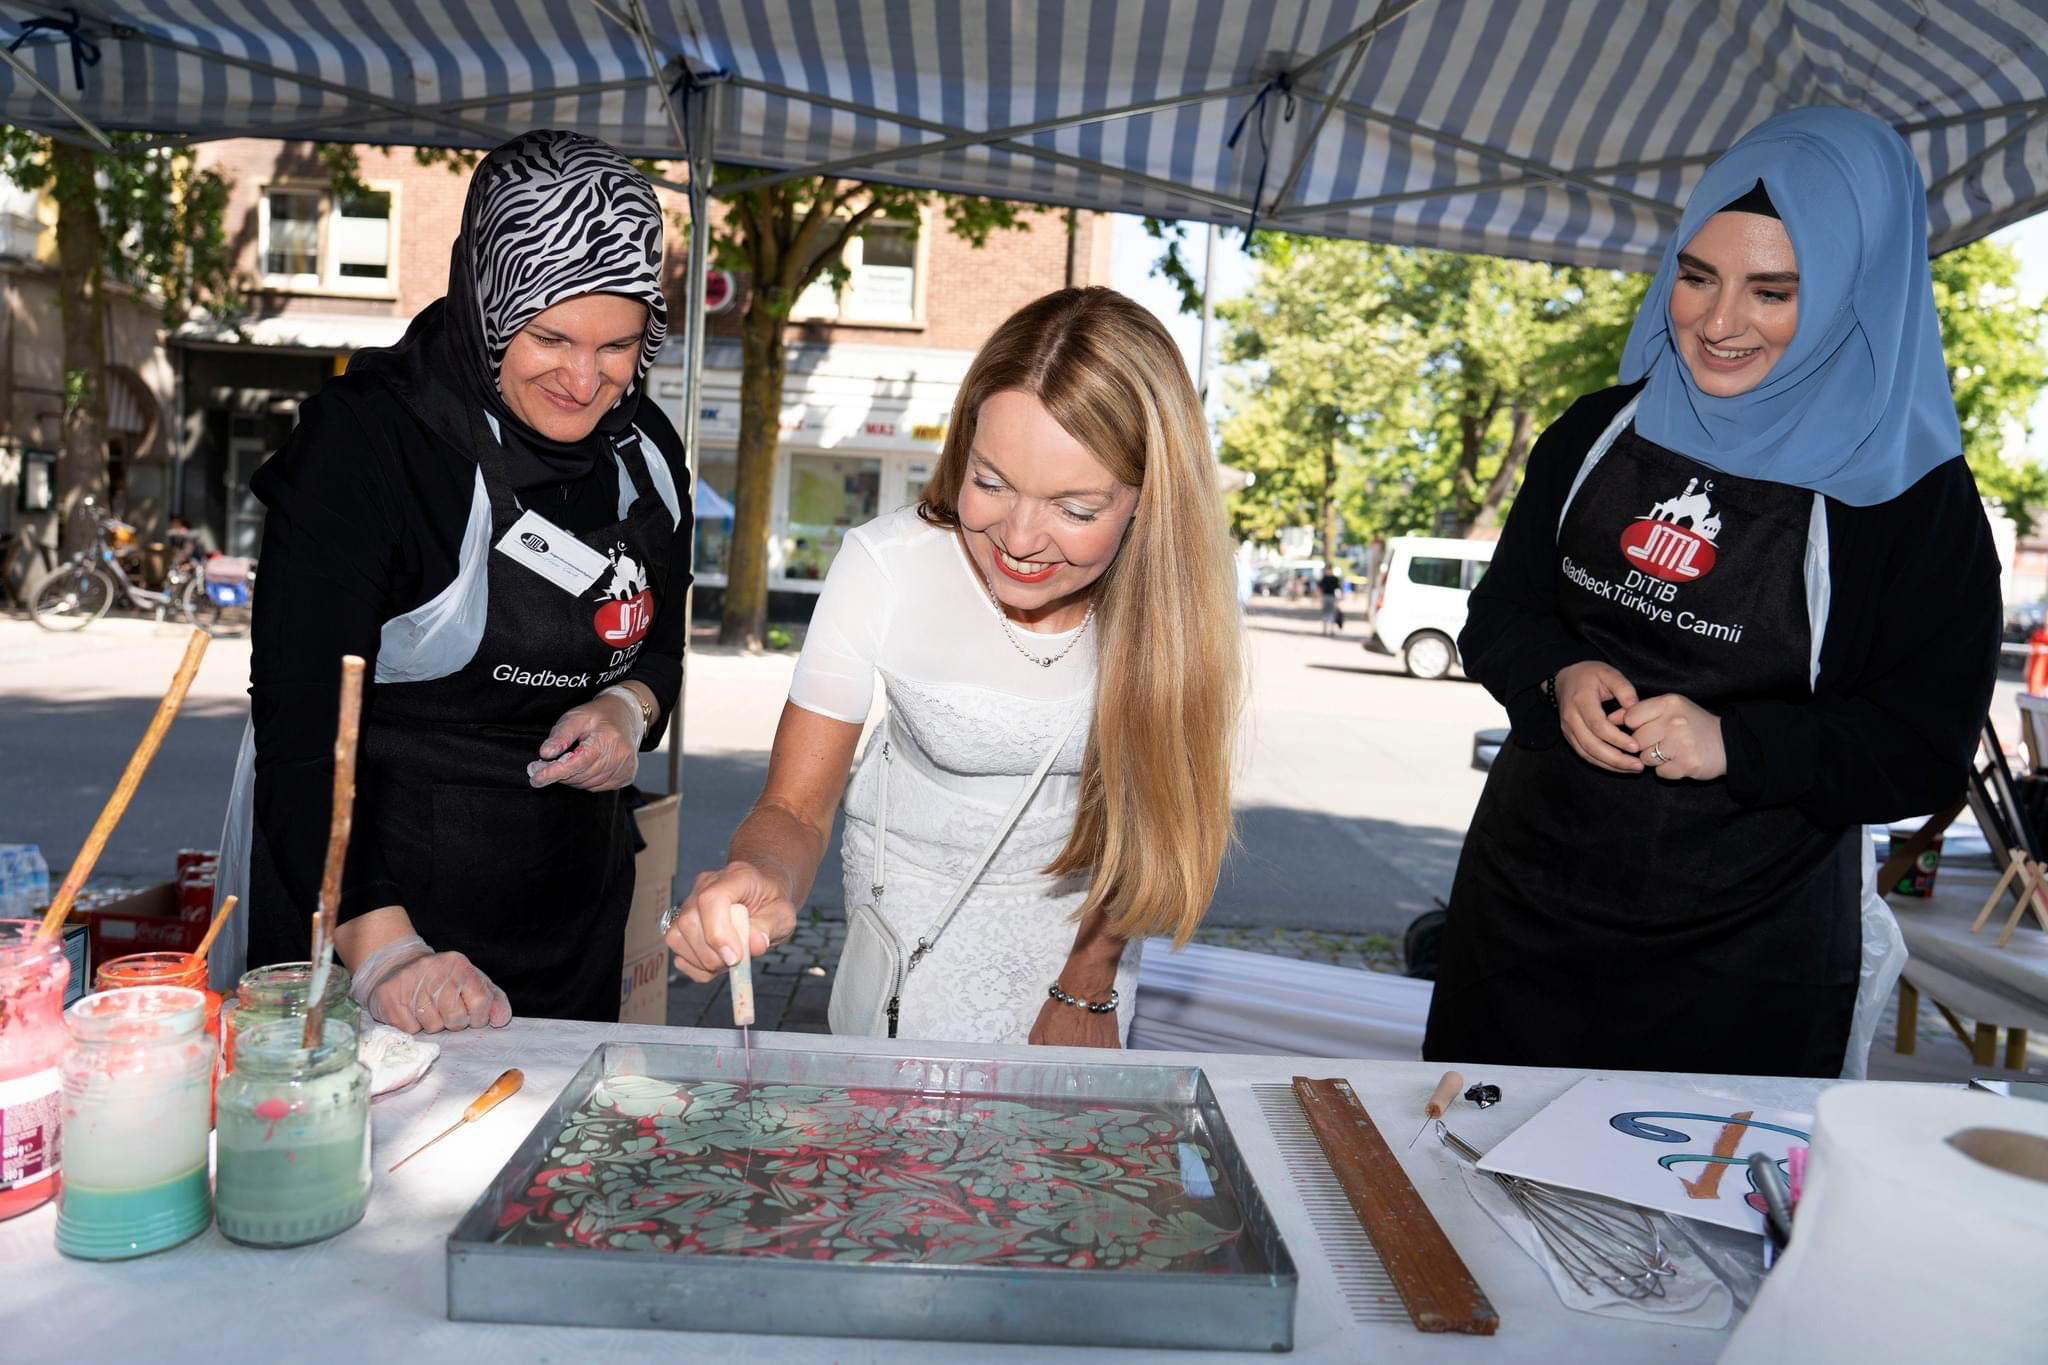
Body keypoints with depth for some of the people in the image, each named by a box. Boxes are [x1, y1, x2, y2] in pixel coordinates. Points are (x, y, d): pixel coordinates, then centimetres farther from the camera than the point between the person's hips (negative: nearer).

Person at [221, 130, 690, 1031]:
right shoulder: (366, 437, -17)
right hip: (367, 884, -5)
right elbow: (302, 718, -22)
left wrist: (629, 709, -9)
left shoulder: (645, 451, 0)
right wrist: (380, 949, -32)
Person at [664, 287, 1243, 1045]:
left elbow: (1155, 812, -9)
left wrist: (1087, 985, -5)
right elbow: (797, 806, -22)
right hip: (912, 887, 0)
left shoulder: (1172, 596, -25)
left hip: (1079, 901, 1)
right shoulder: (882, 568, -29)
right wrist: (767, 879, -44)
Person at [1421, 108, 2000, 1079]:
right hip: (1524, 909, 4)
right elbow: (1497, 617, 6)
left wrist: (1736, 742, -23)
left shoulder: (1914, 496, -9)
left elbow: (1926, 755, -8)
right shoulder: (1598, 435, 1)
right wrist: (1560, 680, -15)